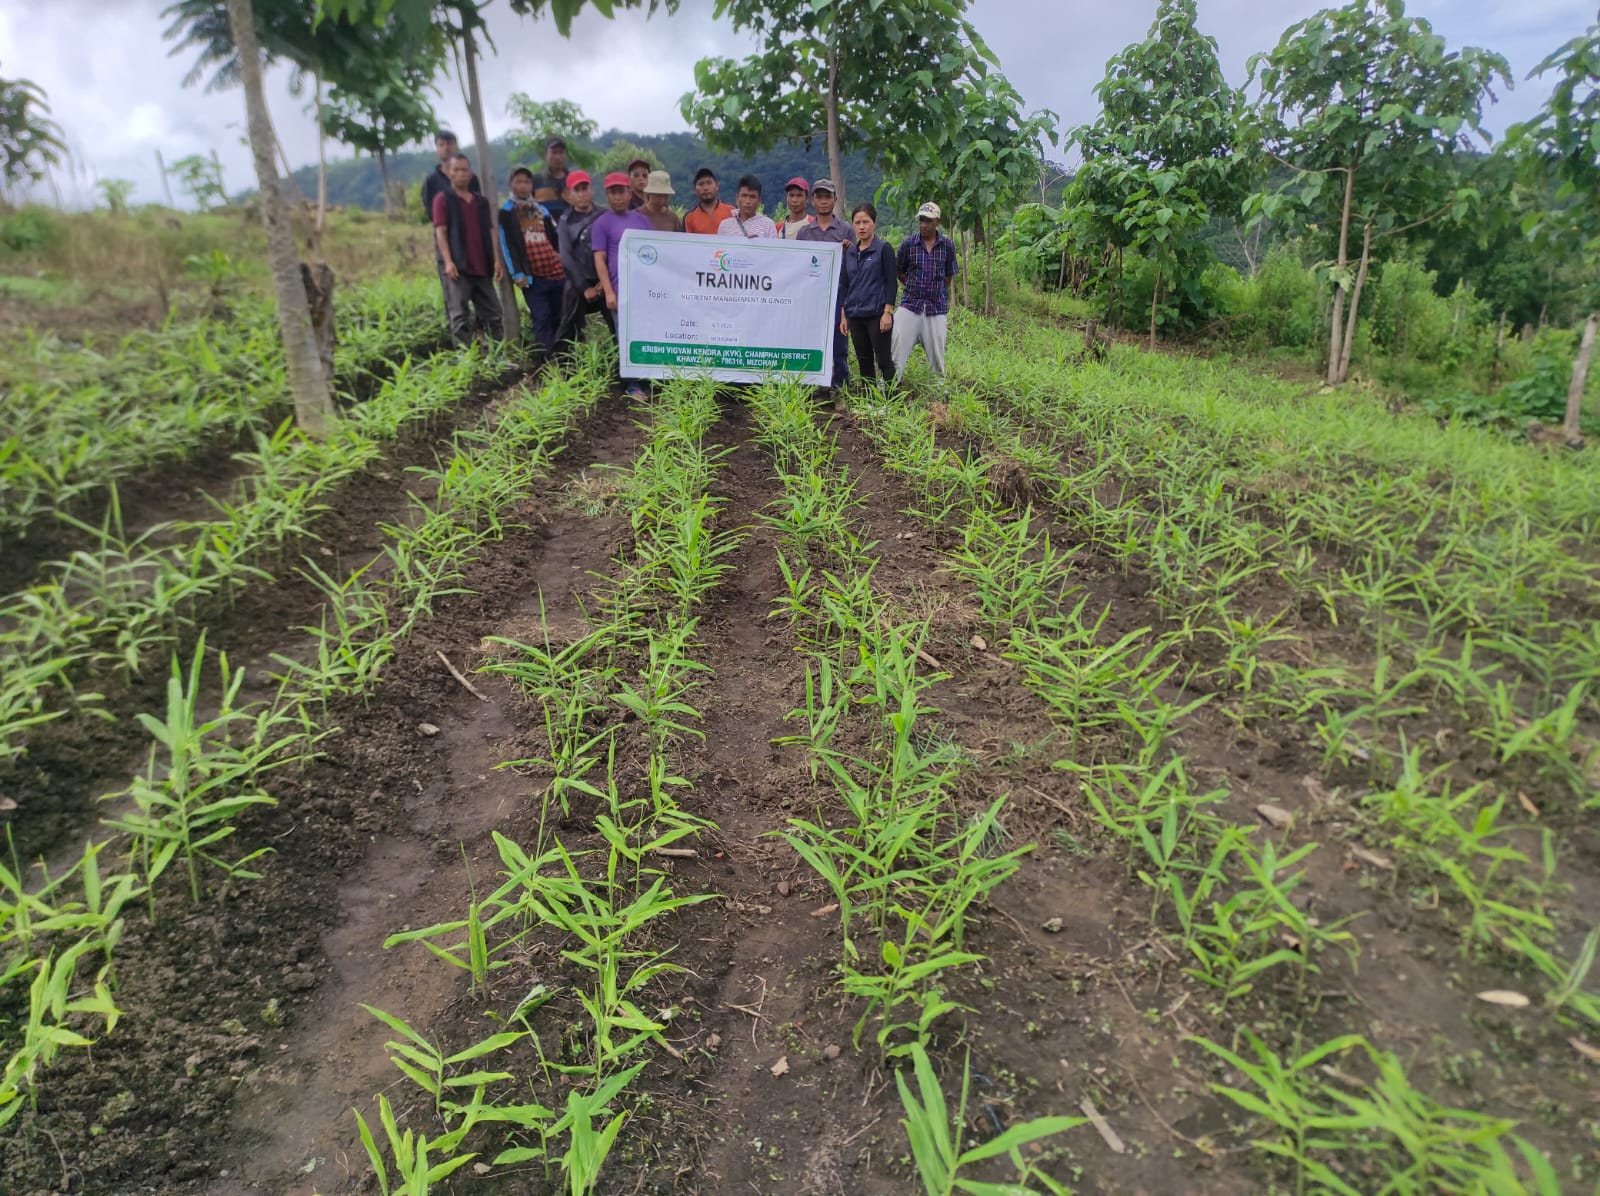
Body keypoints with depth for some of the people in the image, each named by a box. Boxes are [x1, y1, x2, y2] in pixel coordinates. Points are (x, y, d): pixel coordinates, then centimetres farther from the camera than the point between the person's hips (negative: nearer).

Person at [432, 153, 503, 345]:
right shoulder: (443, 199, 2)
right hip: (458, 267, -5)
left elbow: (490, 231, 15)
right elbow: (440, 231, -5)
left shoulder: (481, 201, 17)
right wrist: (448, 261, -16)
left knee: (493, 315, 7)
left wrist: (496, 260, 4)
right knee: (460, 317, -7)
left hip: (482, 268, 5)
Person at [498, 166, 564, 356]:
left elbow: (556, 237, 21)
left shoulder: (542, 210, 17)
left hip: (557, 272, 4)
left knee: (560, 317, 6)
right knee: (541, 319, -8)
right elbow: (506, 245, -4)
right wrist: (517, 273, -13)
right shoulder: (506, 212, 3)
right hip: (532, 276, -4)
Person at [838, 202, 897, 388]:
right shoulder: (849, 251, 11)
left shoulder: (883, 249, -3)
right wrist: (844, 316, 11)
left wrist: (888, 312, -14)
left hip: (877, 315, -5)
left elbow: (891, 282, -7)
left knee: (883, 360, -4)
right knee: (863, 361, 10)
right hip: (855, 316, 5)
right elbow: (844, 284, 14)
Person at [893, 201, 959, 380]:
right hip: (910, 305, 0)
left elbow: (948, 277, 10)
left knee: (937, 354, 5)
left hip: (937, 307, 0)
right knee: (896, 350, -7)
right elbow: (899, 272, 12)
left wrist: (937, 292, 14)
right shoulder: (908, 244, 0)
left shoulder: (948, 245, 1)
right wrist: (914, 288, 11)